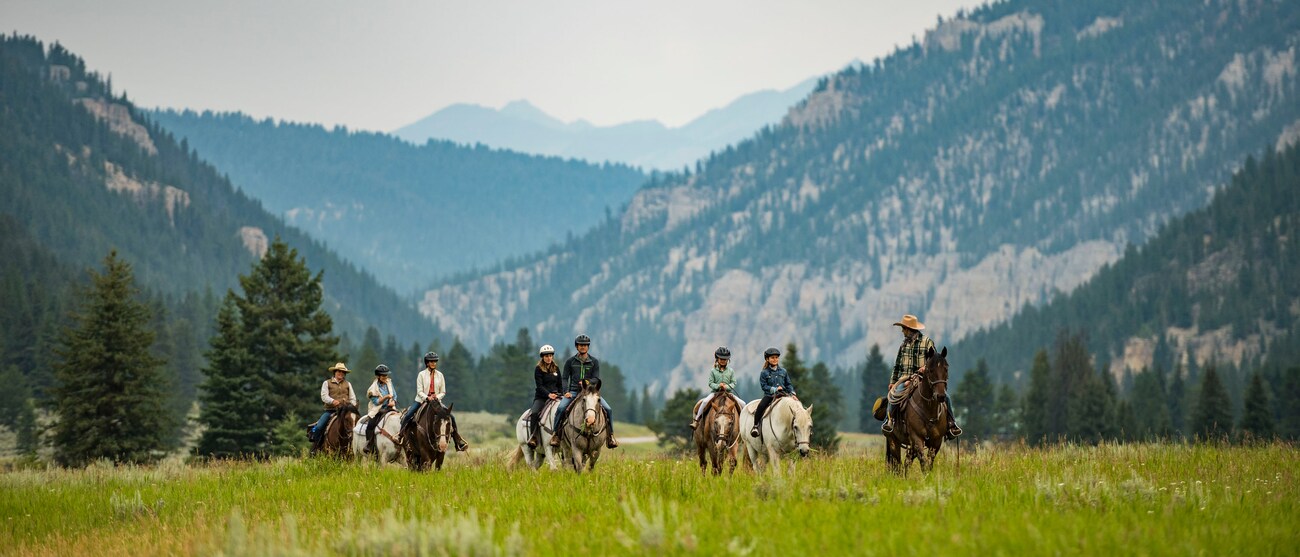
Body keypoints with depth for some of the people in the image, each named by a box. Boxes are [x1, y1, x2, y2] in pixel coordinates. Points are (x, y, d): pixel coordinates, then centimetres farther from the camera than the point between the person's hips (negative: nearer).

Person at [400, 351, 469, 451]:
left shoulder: (440, 375, 6)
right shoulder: (422, 374, -2)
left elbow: (443, 392, 7)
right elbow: (419, 391, -7)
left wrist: (437, 397, -14)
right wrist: (427, 398, -25)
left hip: (436, 401, 2)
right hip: (421, 400, -2)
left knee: (451, 417, -13)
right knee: (407, 416, -24)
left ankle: (458, 442, -6)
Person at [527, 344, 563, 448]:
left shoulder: (556, 369, 15)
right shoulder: (538, 369, 1)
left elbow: (560, 385, 20)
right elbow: (539, 385, -8)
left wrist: (560, 395, 3)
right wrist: (549, 394, -21)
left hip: (555, 396, 4)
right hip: (541, 397, -4)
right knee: (534, 413, -30)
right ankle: (532, 437, -27)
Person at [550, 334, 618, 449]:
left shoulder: (594, 362, 8)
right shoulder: (570, 362, 8)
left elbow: (596, 379, 0)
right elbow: (564, 379, 6)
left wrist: (588, 383, -22)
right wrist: (566, 392, -11)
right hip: (573, 392, -1)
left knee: (607, 409, -18)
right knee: (561, 408, -29)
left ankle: (610, 436, -6)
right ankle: (556, 433, -16)